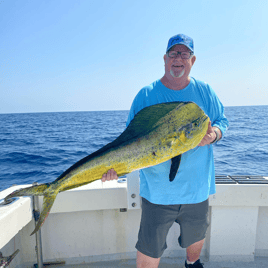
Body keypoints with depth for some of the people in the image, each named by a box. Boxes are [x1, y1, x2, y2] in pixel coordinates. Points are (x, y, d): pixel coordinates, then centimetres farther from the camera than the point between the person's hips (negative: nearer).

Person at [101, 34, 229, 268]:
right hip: (157, 190, -3)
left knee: (196, 237, 27)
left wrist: (213, 134, -15)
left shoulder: (204, 91, 2)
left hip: (197, 187, 4)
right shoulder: (147, 95, -6)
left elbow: (223, 121, 8)